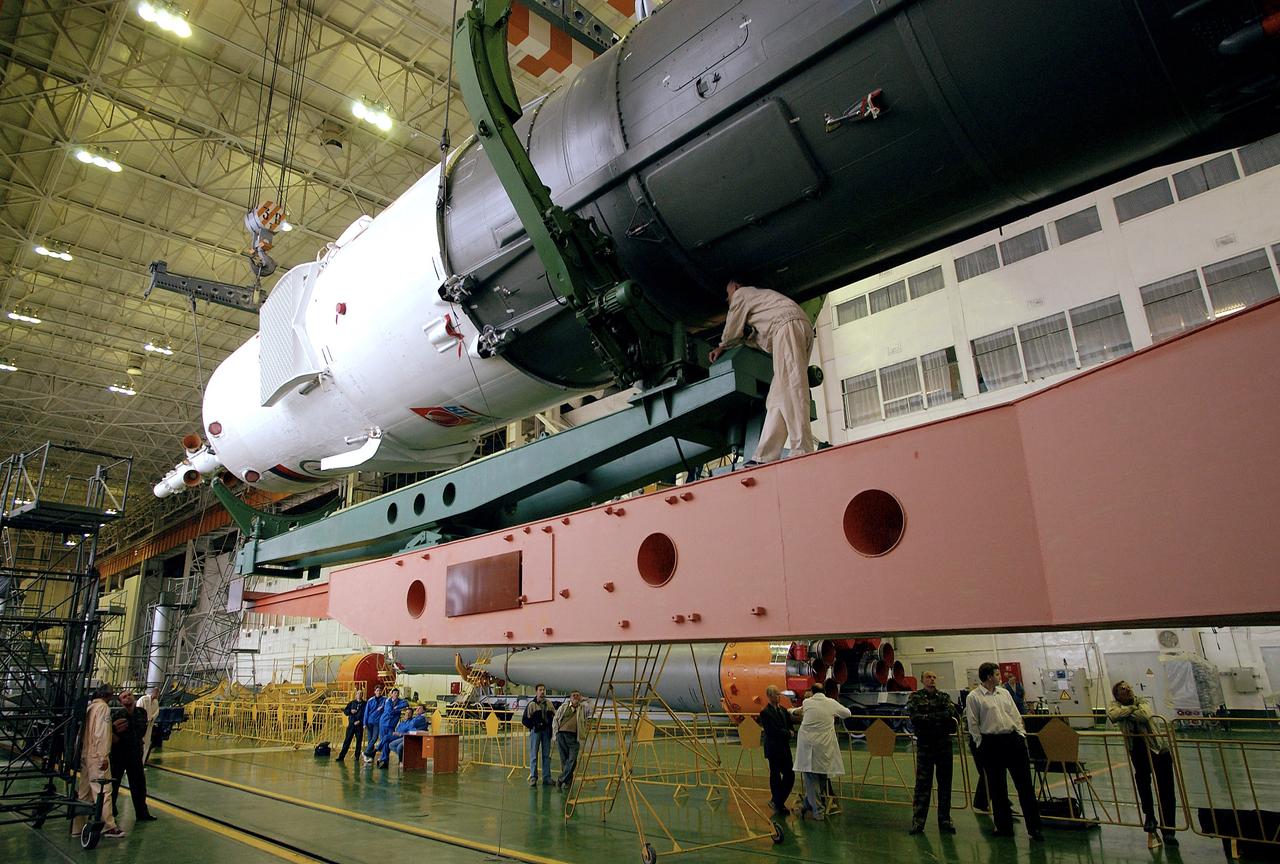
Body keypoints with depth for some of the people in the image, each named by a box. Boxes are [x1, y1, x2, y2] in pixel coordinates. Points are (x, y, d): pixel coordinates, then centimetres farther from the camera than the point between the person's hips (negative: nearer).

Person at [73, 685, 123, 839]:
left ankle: (77, 827, 19)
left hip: (85, 755, 8)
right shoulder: (103, 707, -13)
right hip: (97, 756, -8)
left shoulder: (88, 707, 10)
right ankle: (109, 827, -3)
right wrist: (104, 756, -16)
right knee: (102, 790, -6)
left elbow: (82, 731, 14)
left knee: (83, 792, 14)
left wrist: (80, 752, 20)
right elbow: (102, 733, -18)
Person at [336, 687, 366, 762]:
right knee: (347, 740, 0)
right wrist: (351, 711, -9)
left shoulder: (365, 704, 1)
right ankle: (341, 756, 4)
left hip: (359, 725, -2)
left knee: (359, 741, 2)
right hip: (351, 724, 2)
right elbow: (345, 711, 10)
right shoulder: (352, 703, 10)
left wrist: (360, 721, -13)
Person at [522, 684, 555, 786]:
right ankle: (533, 778, 6)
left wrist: (550, 725, 1)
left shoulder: (549, 704, 9)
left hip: (547, 731, 4)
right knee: (534, 755, -1)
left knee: (547, 755, 7)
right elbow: (524, 720, -3)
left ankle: (547, 778, 14)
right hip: (535, 731, -4)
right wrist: (534, 725, -13)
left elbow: (553, 716, 18)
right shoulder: (531, 705, -3)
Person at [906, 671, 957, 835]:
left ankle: (945, 820, 18)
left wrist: (928, 718, -16)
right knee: (922, 783, -1)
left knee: (945, 783, 7)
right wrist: (939, 718, -14)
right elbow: (914, 717, -13)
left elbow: (951, 712, -11)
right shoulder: (915, 697, 2)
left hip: (944, 743, 2)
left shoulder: (944, 696, 8)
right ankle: (918, 821, 4)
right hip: (925, 745, -2)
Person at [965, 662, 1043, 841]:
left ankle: (1034, 827, 11)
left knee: (1024, 784, 4)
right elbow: (973, 724, -4)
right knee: (997, 788, 4)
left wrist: (1021, 734, 6)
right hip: (992, 743, -5)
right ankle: (1004, 827, 15)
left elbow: (1016, 716, 16)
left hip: (1013, 740, 5)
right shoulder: (973, 697, -4)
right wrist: (981, 744, -5)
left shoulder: (1004, 693, 14)